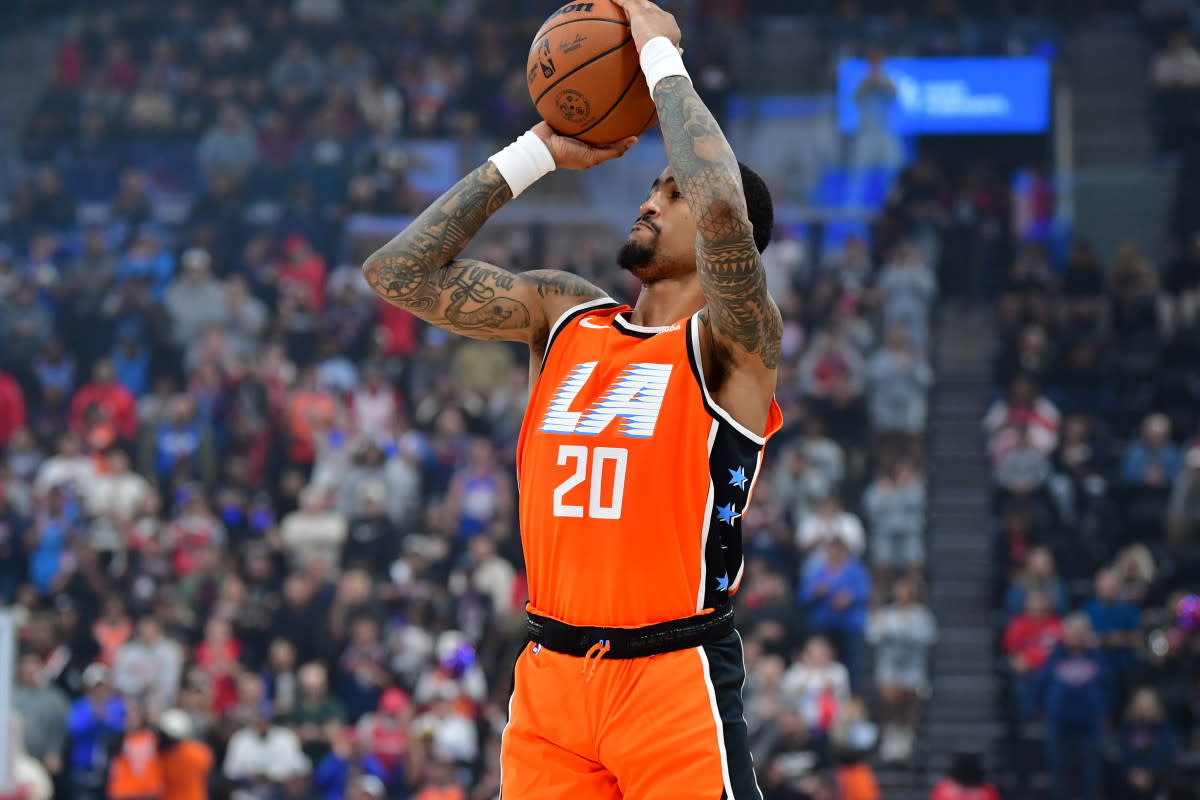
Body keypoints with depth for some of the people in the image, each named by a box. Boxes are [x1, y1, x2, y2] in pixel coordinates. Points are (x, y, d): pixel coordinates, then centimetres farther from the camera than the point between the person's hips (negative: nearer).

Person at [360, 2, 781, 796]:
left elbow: (722, 208, -25)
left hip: (673, 682, -5)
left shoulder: (735, 343, -5)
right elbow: (399, 272, 7)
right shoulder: (562, 313, 13)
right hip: (549, 678, 5)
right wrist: (539, 153, 7)